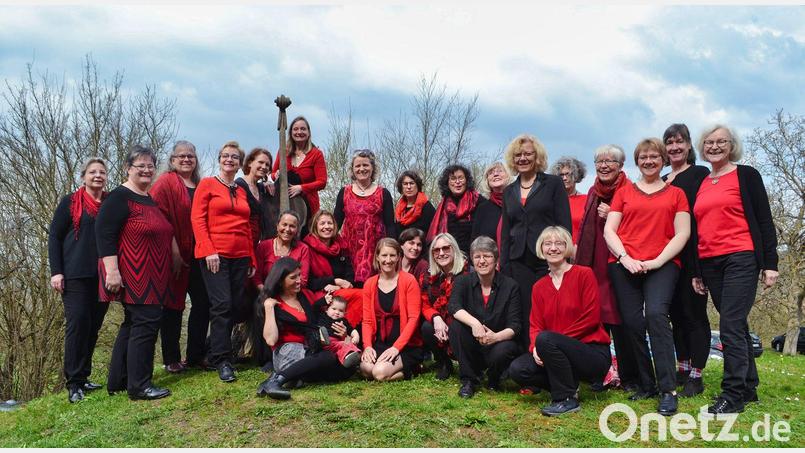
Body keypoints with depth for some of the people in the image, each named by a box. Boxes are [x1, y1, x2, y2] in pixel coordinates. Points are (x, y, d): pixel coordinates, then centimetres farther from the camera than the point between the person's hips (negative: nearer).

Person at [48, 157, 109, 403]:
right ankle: (74, 383, -2)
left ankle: (83, 376, 18)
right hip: (76, 275, -4)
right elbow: (54, 237, 1)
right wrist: (56, 272, -8)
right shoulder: (70, 203, 2)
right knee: (77, 324, -8)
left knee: (94, 326, 7)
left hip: (103, 276, 4)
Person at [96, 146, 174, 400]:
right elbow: (104, 233, -18)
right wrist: (112, 270, -24)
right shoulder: (119, 197, -11)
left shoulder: (150, 199, 17)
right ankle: (139, 386, -3)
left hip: (151, 278, 10)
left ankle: (117, 381, 24)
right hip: (132, 276, -10)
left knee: (133, 324, 14)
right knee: (146, 323, -11)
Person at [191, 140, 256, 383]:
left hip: (240, 256, 5)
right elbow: (197, 219, -4)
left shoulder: (242, 191, 18)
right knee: (222, 305, -11)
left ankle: (215, 351, 18)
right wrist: (209, 250, -14)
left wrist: (252, 259, 16)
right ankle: (222, 360, -3)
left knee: (235, 306, 4)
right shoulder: (207, 184, 4)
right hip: (216, 255, -5)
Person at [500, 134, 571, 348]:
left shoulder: (553, 183, 4)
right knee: (525, 317, 1)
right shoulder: (509, 191, 16)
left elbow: (564, 225, -2)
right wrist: (503, 266, 9)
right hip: (519, 263, 4)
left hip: (548, 260, -4)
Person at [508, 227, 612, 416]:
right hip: (563, 353, 5)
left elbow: (591, 319, -12)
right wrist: (535, 348, -19)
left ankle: (567, 399, -14)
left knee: (545, 338, -30)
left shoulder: (584, 274, -5)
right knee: (517, 369, -16)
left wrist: (544, 343, -16)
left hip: (594, 353, -5)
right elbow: (535, 325, 6)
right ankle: (569, 384, 5)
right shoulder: (539, 287, 10)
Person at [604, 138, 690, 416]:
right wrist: (624, 258, -7)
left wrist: (657, 261, -9)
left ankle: (668, 390, -18)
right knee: (632, 322, -3)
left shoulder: (675, 194, 13)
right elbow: (609, 230, 9)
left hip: (662, 265, -2)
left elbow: (682, 233, 4)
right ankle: (646, 385, 12)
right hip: (624, 265, 2)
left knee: (656, 314, -22)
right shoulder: (624, 192, 16)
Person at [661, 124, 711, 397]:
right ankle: (682, 368, 20)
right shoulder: (661, 182, 17)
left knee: (694, 312, -3)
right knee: (677, 313, 11)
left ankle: (696, 375, 3)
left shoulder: (700, 174, -1)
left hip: (693, 255, -6)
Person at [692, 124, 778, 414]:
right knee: (736, 325, 11)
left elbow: (764, 221, -1)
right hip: (709, 264, 5)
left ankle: (733, 393, -6)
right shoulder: (699, 185, 16)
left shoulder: (746, 175, 2)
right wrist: (695, 272, 16)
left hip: (740, 259, -5)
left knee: (730, 325, -12)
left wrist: (770, 263, -8)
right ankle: (749, 387, 19)